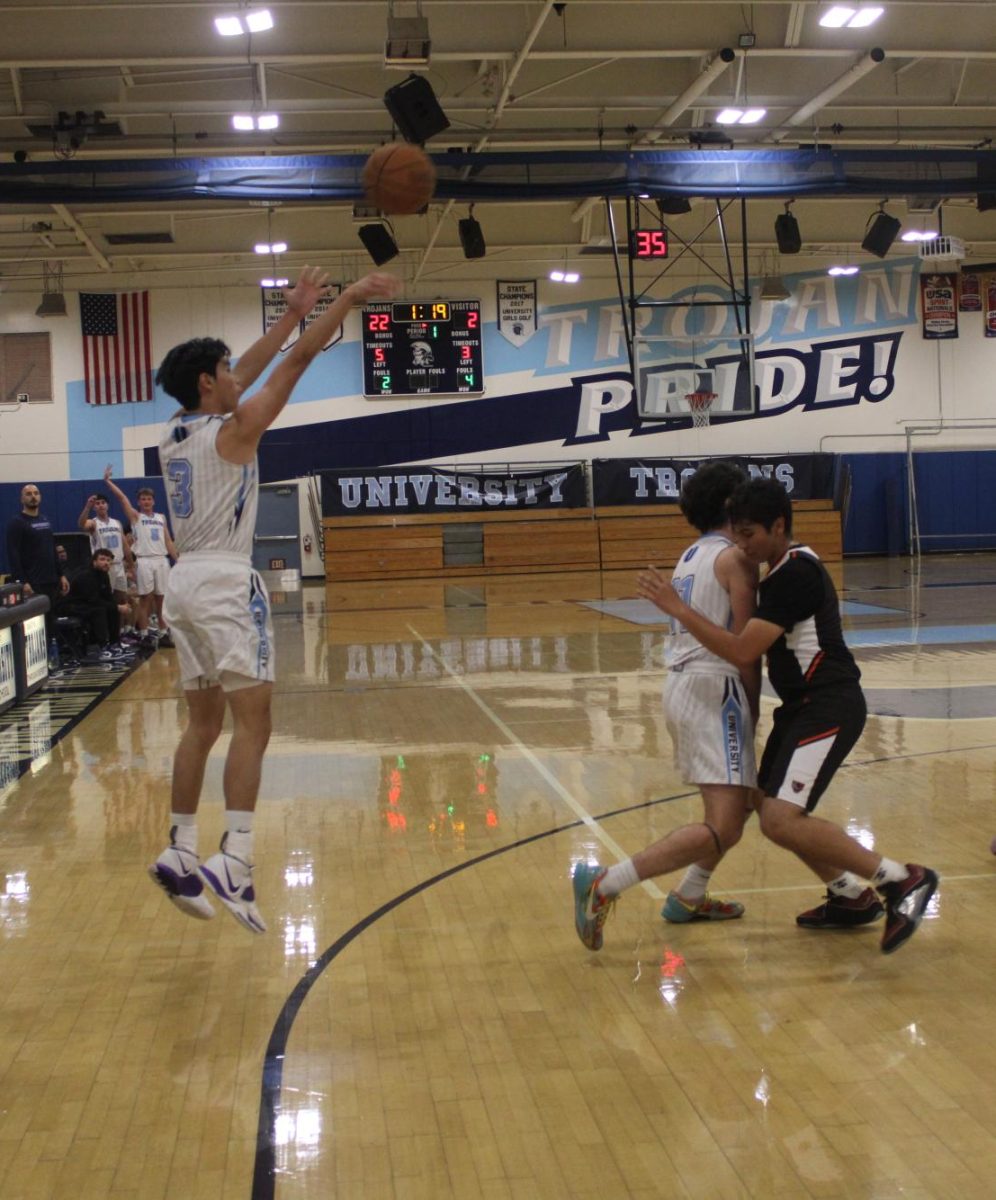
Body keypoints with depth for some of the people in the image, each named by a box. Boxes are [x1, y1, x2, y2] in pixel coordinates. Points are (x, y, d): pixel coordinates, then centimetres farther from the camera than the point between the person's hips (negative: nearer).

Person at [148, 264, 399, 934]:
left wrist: (294, 314, 28)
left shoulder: (175, 432, 13)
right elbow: (297, 363, -6)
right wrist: (349, 301, 1)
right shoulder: (234, 428, -7)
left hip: (186, 583, 8)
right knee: (252, 721, -10)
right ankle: (234, 861, -20)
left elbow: (248, 374, 23)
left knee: (204, 723, 14)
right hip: (226, 584, -8)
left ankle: (181, 855, 14)